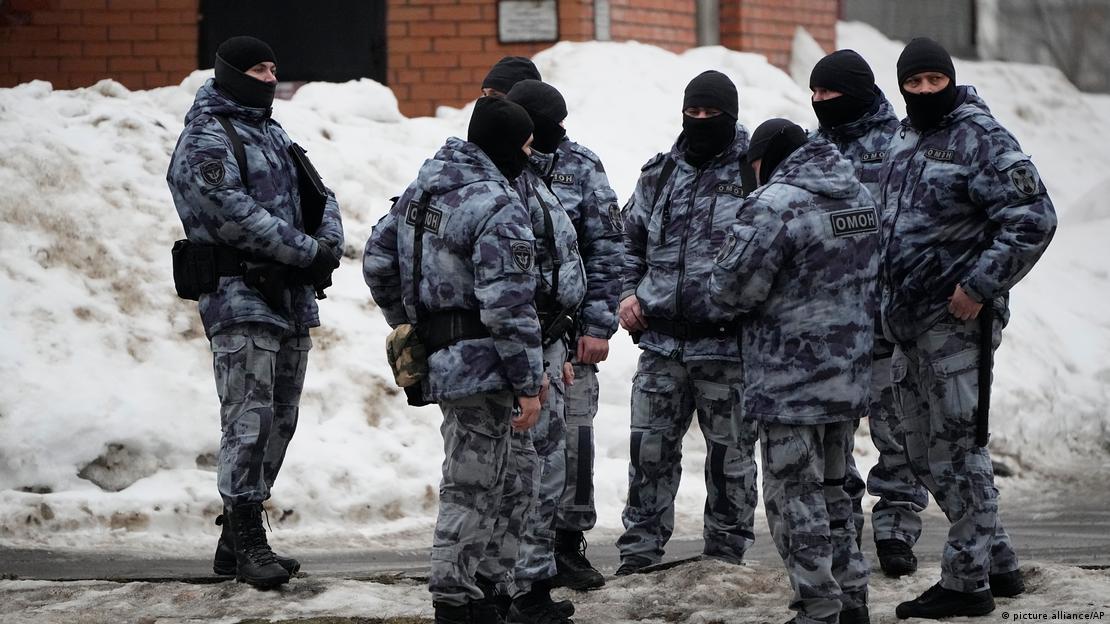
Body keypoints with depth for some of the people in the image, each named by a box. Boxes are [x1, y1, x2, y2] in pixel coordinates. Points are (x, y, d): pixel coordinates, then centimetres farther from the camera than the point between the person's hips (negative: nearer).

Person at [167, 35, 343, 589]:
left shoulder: (272, 133, 19)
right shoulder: (205, 140, -8)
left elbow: (316, 194, 17)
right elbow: (239, 216, -18)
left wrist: (330, 241, -4)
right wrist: (309, 252, -17)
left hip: (292, 298, 9)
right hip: (241, 299, -9)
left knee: (279, 421, 10)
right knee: (250, 422, -12)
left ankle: (237, 540, 17)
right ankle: (246, 541, -9)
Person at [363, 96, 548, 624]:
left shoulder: (422, 189, 10)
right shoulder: (498, 209, -19)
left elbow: (378, 260, 18)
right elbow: (508, 306, -22)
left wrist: (407, 325, 27)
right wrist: (528, 382, -16)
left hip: (437, 360, 9)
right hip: (481, 364, -9)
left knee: (476, 479, 20)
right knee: (471, 487, -2)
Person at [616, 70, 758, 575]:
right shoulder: (658, 175, 12)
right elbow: (630, 238, 25)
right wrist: (628, 291, 11)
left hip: (727, 345, -4)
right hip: (661, 343, 4)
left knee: (730, 454, 6)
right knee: (650, 449, 5)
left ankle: (726, 555, 16)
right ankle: (639, 552, 14)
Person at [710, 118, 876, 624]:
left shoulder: (774, 204, -17)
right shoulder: (861, 197, 10)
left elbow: (730, 288, -17)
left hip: (791, 381, -8)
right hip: (850, 376, 8)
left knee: (795, 496, 0)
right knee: (832, 489, 19)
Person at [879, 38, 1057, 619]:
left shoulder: (982, 139, -11)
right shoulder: (903, 139, 15)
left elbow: (1034, 220, -16)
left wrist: (980, 285, -19)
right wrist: (888, 298, 19)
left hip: (957, 319, -9)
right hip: (906, 323, 9)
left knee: (956, 450, -6)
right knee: (926, 455, 13)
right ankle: (998, 563, 23)